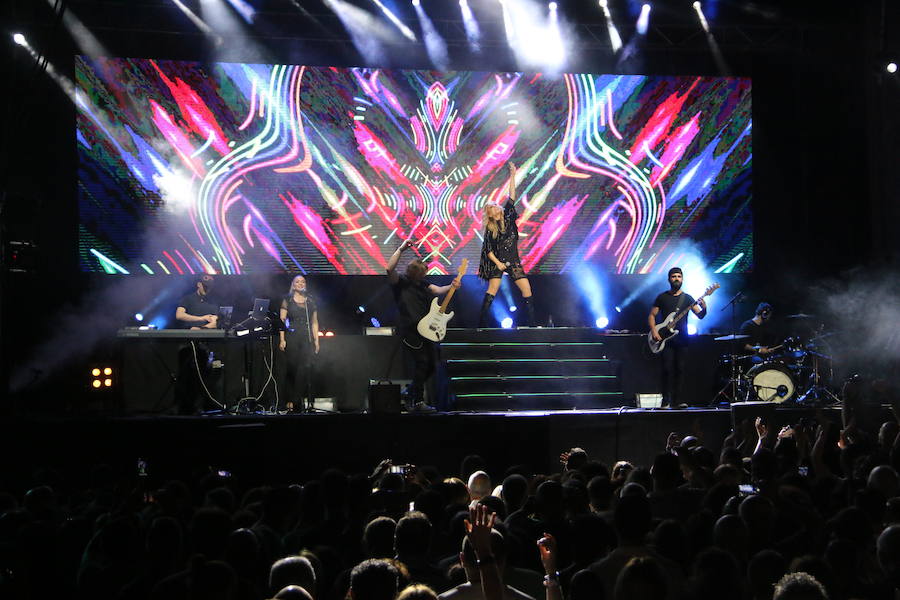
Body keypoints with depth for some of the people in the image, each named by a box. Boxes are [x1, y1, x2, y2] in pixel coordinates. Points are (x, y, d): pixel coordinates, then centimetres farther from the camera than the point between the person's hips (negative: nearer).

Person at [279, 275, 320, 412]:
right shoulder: (287, 300, 7)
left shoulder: (311, 302, 15)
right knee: (291, 368, -2)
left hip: (307, 338, 2)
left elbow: (314, 322, 16)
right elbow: (282, 320, 1)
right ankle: (290, 401, 2)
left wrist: (316, 340, 8)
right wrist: (282, 339, -9)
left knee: (306, 367, -10)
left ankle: (306, 400, -10)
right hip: (291, 337, -2)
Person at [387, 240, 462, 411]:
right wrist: (401, 249, -22)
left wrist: (450, 287, -15)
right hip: (409, 331, -8)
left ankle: (410, 393, 27)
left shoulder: (422, 283, 15)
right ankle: (418, 402, -7)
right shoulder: (400, 283, -5)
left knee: (431, 364, 9)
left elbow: (437, 290, 5)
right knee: (422, 361, -14)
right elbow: (389, 268, -22)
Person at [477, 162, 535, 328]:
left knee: (527, 289, -4)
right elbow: (488, 249, -1)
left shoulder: (508, 217, 7)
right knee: (492, 291, -12)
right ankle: (482, 323, -13)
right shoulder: (490, 229, 2)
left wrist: (512, 176, -7)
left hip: (514, 261, 3)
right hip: (497, 262, -3)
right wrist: (497, 263, -14)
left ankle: (532, 324, 0)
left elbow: (511, 198, -1)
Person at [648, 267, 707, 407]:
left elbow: (699, 316, 1)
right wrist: (654, 331, -7)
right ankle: (666, 401, -7)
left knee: (680, 369, -1)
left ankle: (677, 401, 4)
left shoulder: (687, 298, 10)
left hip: (682, 339, 2)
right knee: (667, 369, -10)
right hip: (666, 338, -2)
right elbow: (651, 315, 9)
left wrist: (704, 309, -21)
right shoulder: (662, 297, 8)